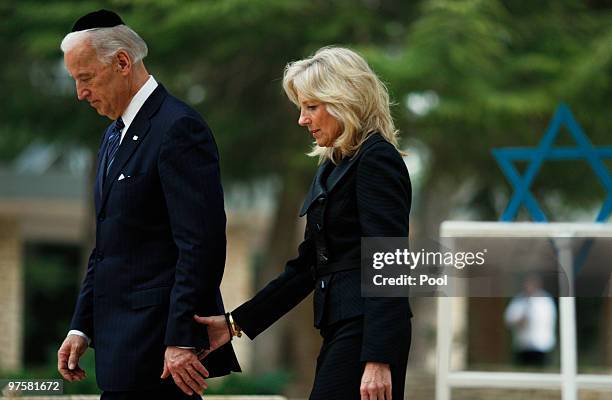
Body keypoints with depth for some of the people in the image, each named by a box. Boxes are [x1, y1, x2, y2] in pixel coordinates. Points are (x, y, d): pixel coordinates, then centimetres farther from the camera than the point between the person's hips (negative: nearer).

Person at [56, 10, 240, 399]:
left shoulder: (179, 129, -12)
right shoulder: (115, 136, 18)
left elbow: (201, 245, -18)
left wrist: (182, 341, -21)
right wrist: (82, 327, 16)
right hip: (125, 339, 9)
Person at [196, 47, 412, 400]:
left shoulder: (377, 160, -10)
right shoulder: (332, 166, 19)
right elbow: (308, 265, 21)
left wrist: (378, 360, -23)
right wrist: (236, 323, 16)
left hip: (367, 332, -9)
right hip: (341, 331, 9)